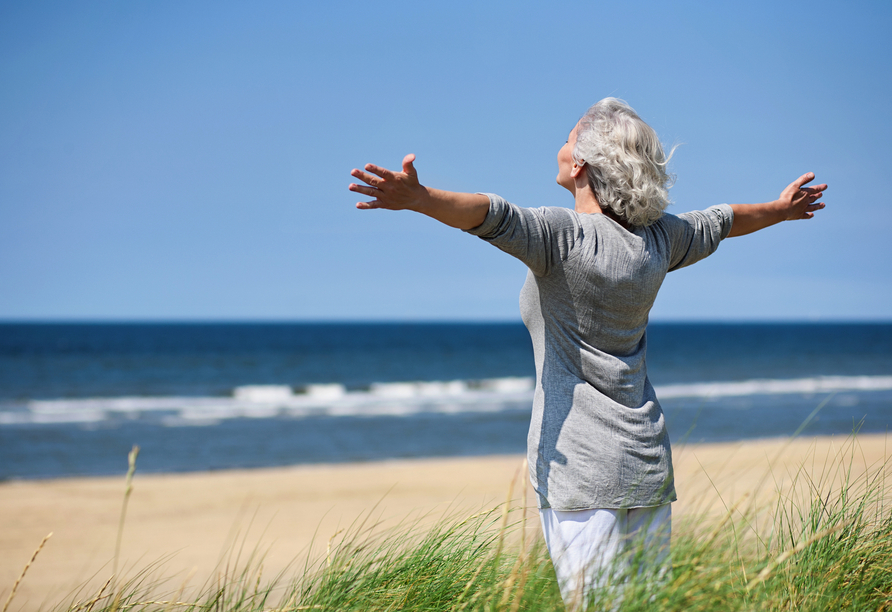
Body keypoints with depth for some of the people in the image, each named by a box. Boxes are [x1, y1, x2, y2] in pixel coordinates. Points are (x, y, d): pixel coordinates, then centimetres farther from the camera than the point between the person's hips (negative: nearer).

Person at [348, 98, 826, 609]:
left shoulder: (565, 235, -12)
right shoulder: (658, 238, 8)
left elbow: (495, 216, -30)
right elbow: (719, 222, 27)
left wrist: (418, 198, -45)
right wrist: (779, 209, 46)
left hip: (581, 463, -7)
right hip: (647, 458, 7)